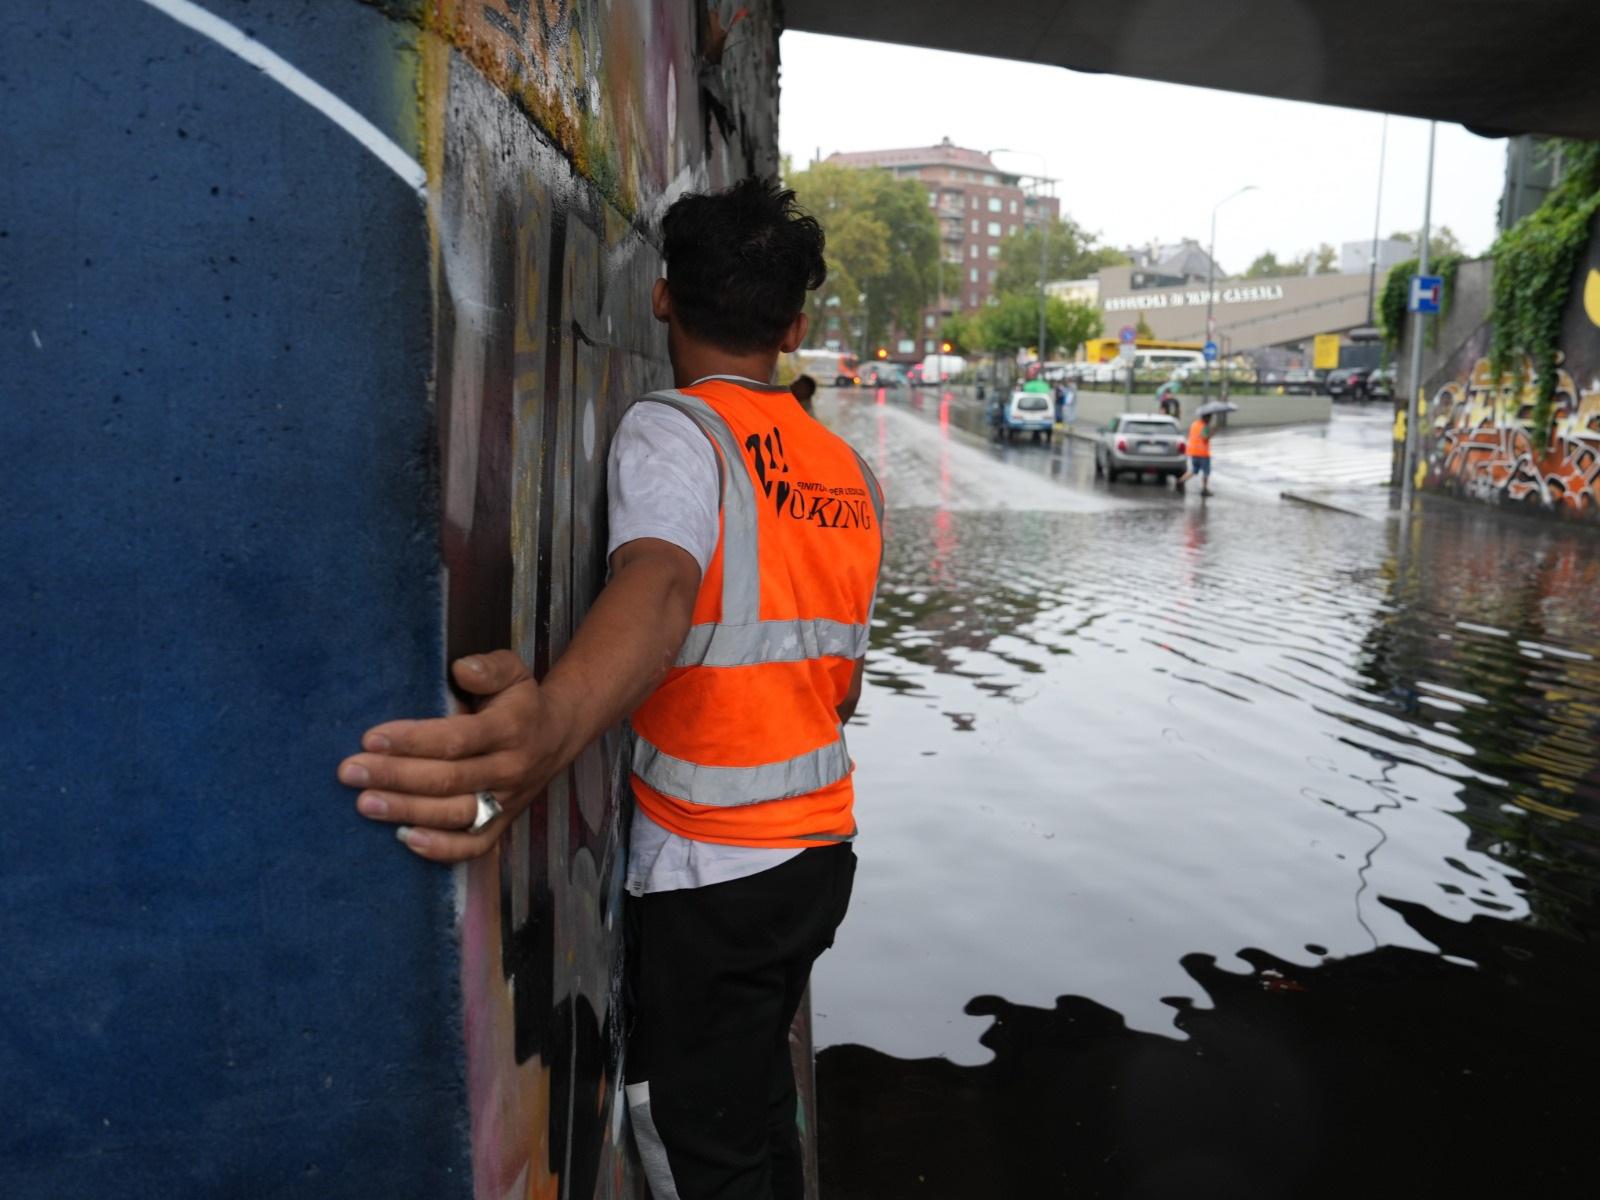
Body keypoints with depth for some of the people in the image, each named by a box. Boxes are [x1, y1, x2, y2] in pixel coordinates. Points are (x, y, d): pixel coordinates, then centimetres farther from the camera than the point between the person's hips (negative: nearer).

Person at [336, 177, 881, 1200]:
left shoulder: (672, 431, -14)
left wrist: (556, 720, -57)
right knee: (758, 1099, 27)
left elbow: (660, 585, -37)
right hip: (821, 855, 7)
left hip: (708, 877, -7)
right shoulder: (852, 473, 6)